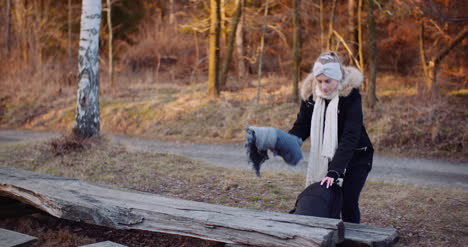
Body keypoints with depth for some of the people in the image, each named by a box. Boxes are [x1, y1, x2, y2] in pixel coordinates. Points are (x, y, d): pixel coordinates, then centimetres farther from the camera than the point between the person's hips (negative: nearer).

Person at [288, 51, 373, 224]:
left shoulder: (351, 95, -25)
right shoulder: (310, 93, -11)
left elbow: (350, 136, -32)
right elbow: (301, 126, -7)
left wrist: (335, 171, -41)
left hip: (356, 155, -4)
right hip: (325, 155, 4)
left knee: (348, 201, -12)